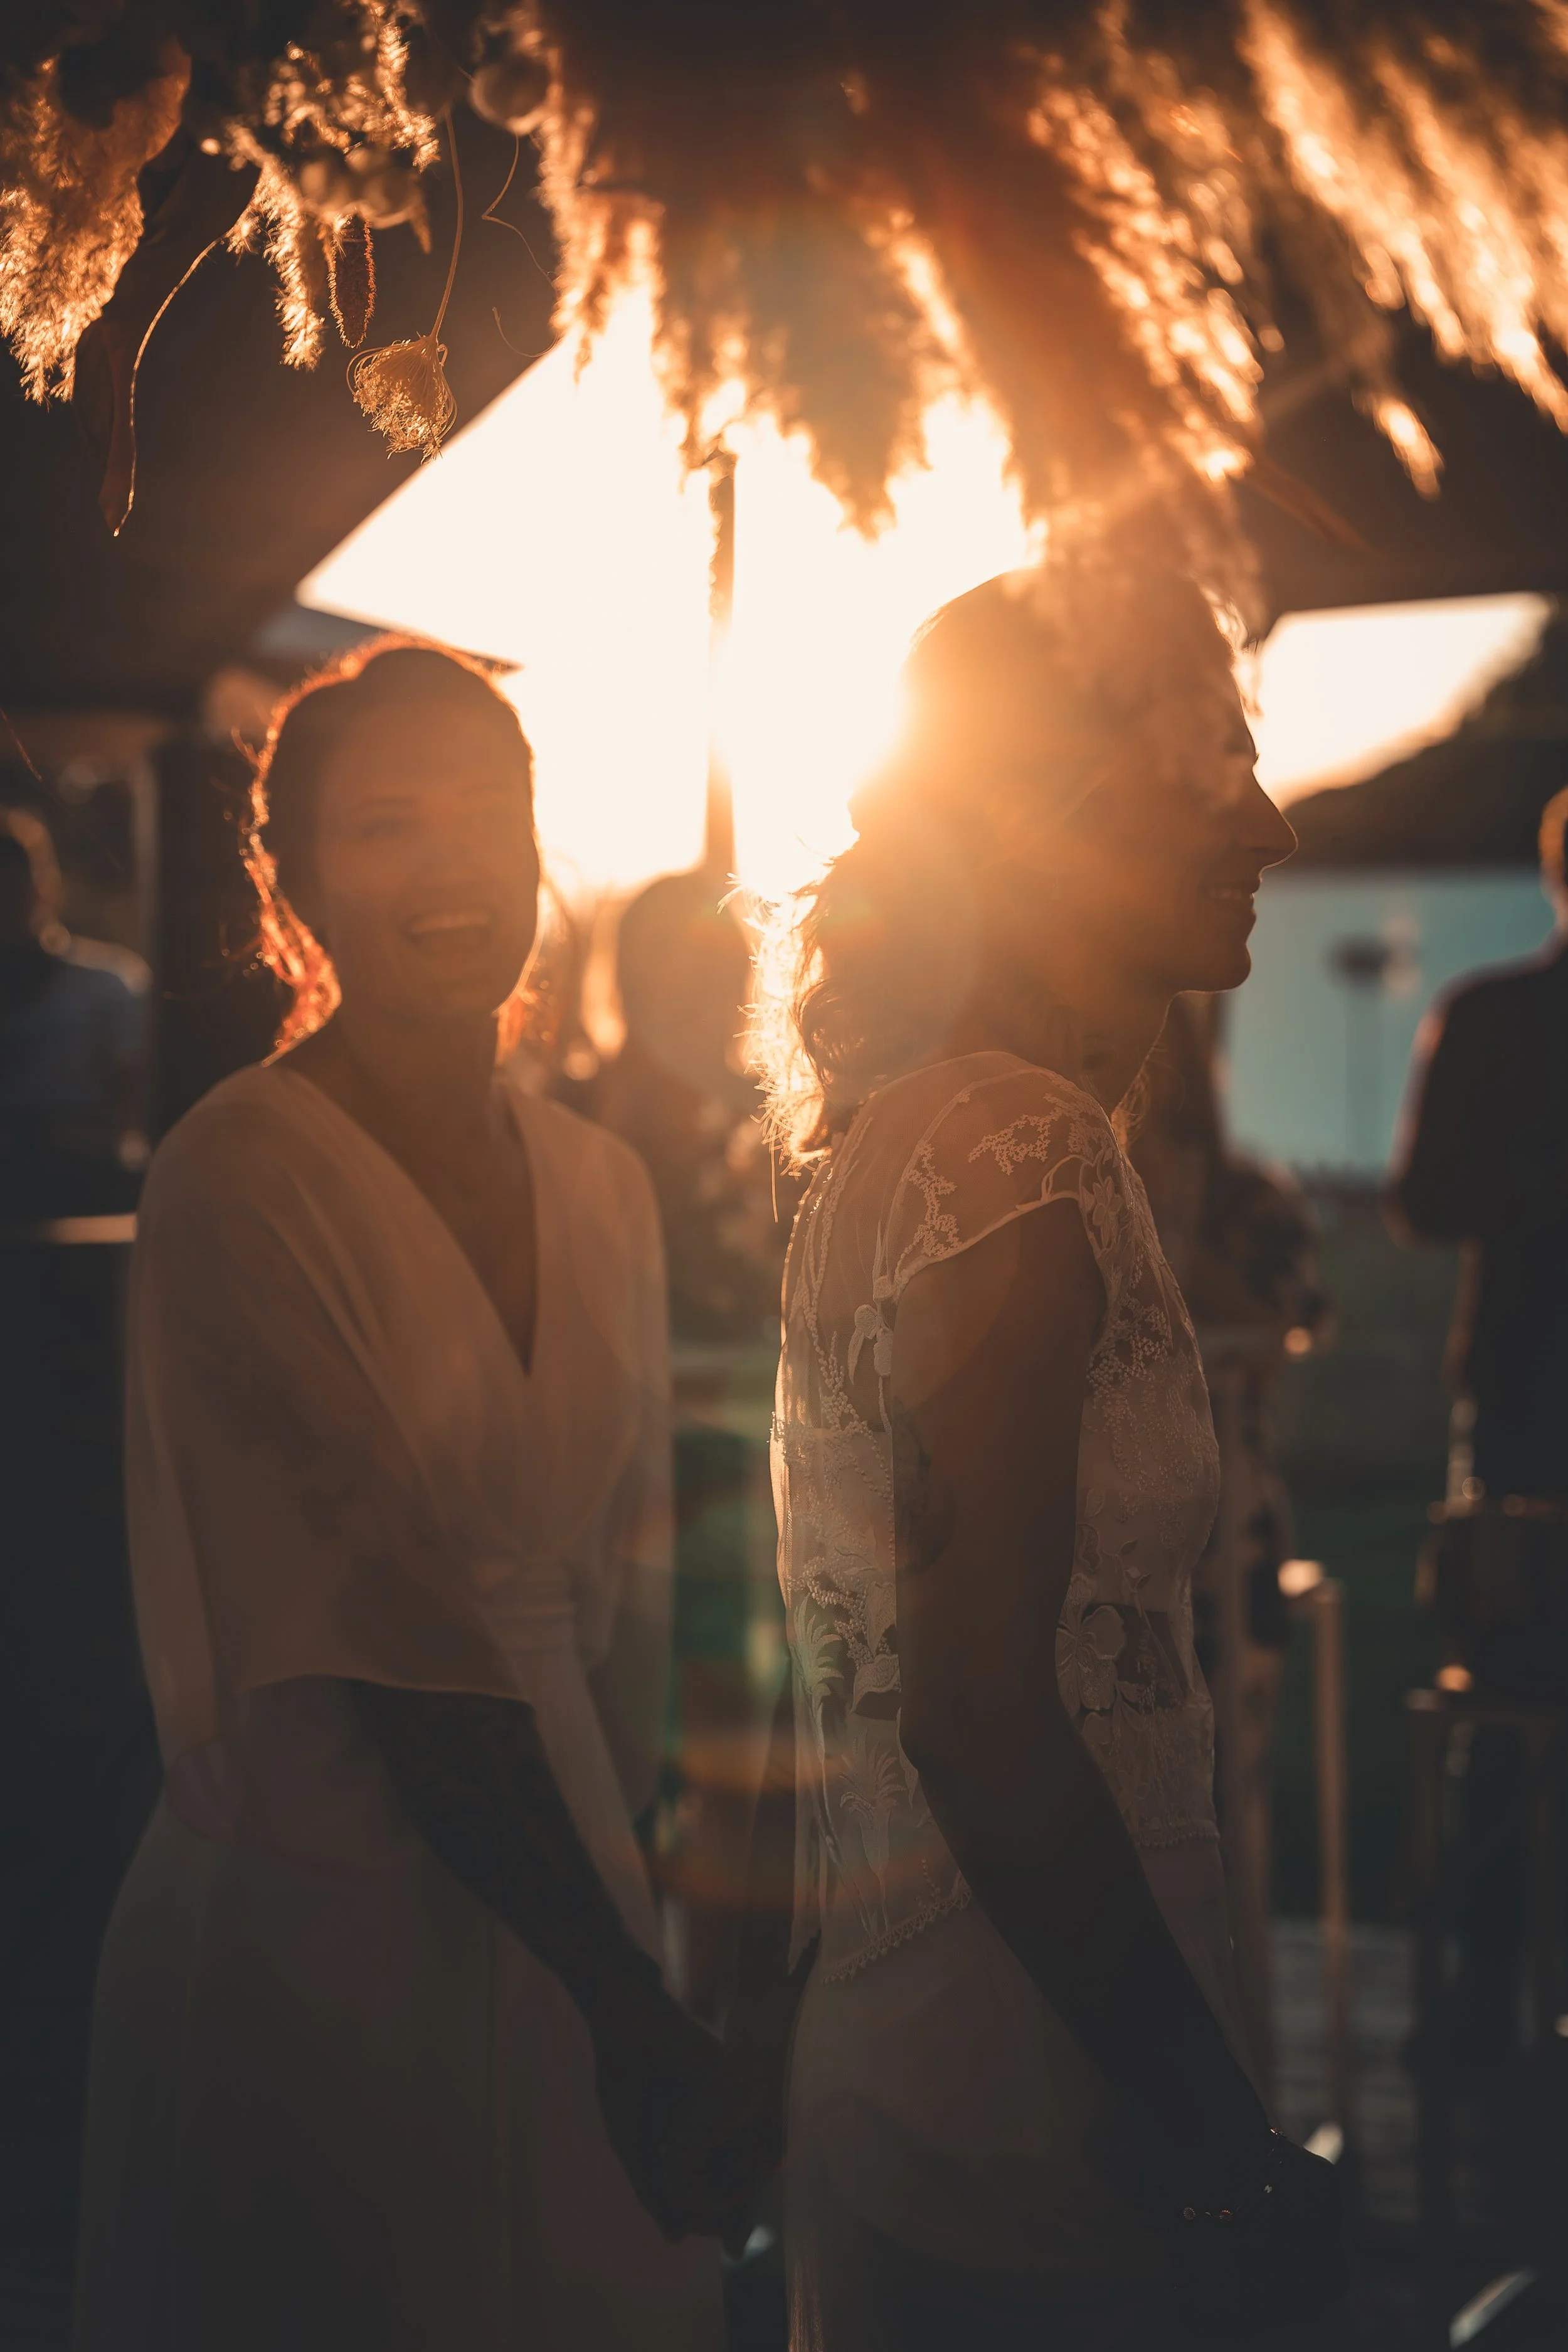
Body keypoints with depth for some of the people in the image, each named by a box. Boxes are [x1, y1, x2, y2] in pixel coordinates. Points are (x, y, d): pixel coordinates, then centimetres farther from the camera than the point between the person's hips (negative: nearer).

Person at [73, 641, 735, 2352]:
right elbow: (395, 1640, -17)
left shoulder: (600, 1187, 7)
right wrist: (628, 1998, -17)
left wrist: (625, 1955, 3)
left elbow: (625, 1590, 11)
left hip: (560, 1930, 6)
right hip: (309, 1952, -6)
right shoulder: (237, 1181, -14)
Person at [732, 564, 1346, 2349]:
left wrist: (766, 2002, 20)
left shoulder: (902, 1128, 10)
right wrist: (1218, 2147, -20)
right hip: (1026, 2118, -9)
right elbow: (981, 1712, -25)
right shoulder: (1026, 1157, -20)